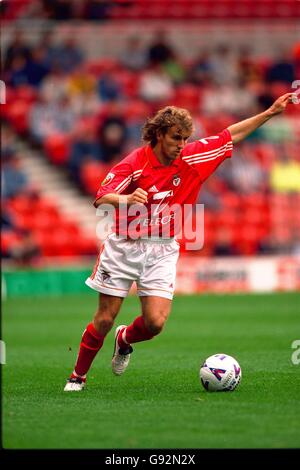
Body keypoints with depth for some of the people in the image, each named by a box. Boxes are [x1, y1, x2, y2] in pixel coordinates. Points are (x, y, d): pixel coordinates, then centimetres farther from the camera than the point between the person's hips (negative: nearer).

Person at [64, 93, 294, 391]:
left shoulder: (190, 158, -2)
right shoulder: (135, 163, -14)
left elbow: (231, 135, 8)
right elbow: (100, 198, -23)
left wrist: (271, 112, 7)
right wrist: (126, 199, -44)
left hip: (161, 251, 3)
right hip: (124, 246, -3)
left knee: (155, 322, -11)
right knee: (105, 319, 0)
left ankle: (125, 340, 24)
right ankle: (78, 376, 20)